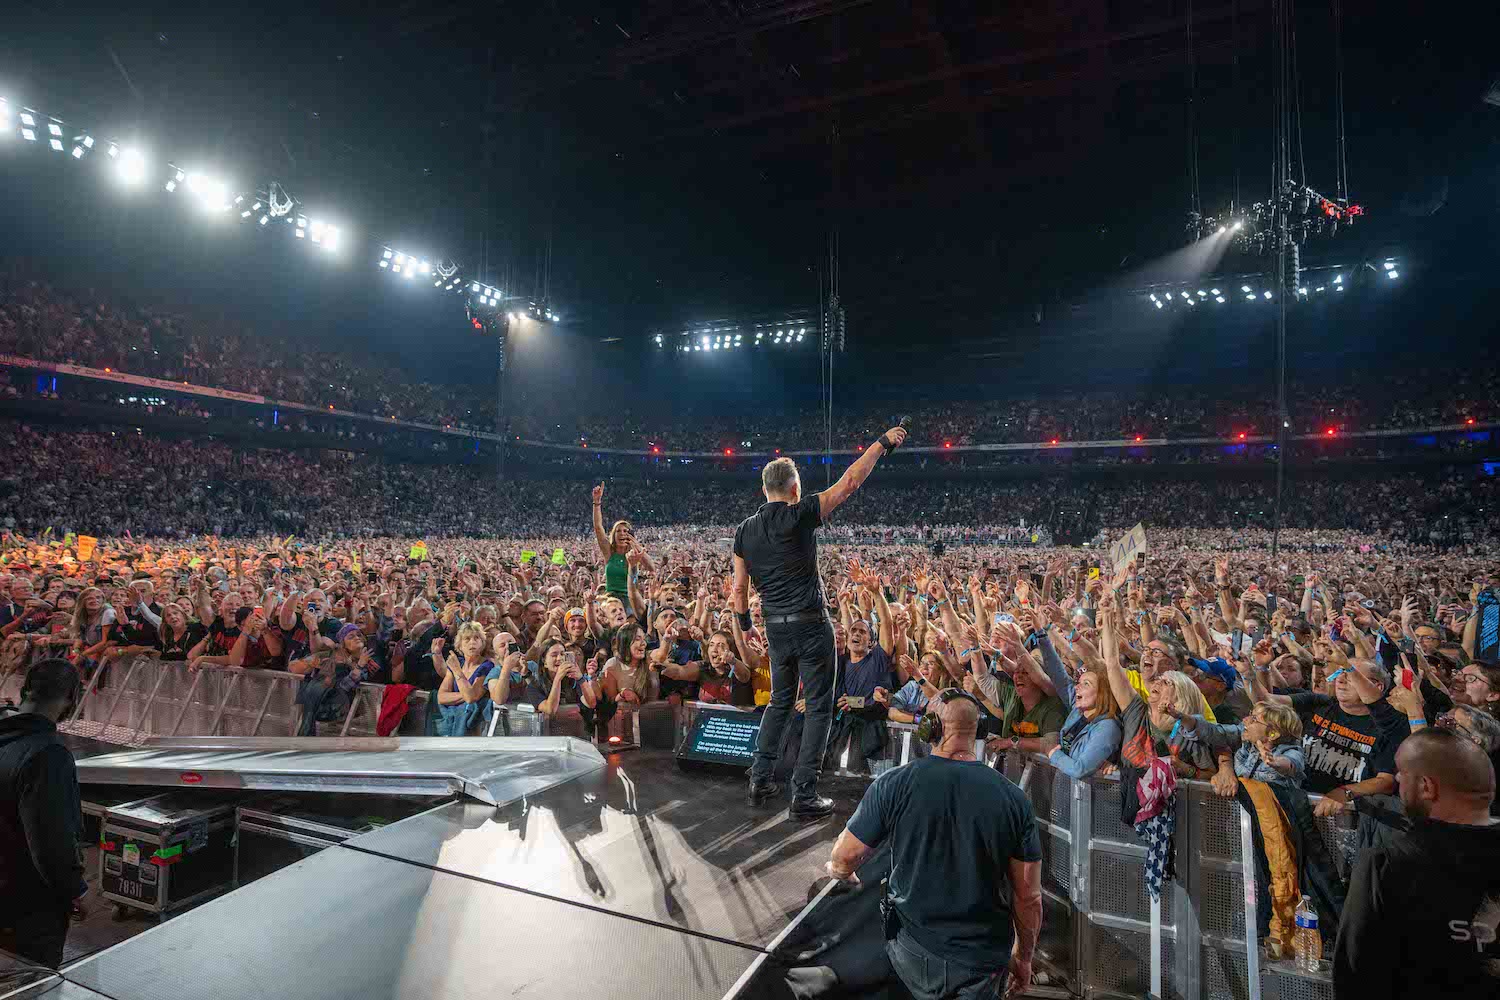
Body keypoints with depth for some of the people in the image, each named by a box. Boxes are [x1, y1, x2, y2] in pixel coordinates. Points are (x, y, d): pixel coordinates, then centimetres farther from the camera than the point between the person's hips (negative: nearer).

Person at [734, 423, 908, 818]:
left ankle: (760, 781, 24)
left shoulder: (744, 530, 4)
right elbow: (849, 481, -10)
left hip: (775, 627, 6)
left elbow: (739, 587, 7)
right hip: (811, 625, -6)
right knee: (819, 707, 5)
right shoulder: (798, 516, -12)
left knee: (780, 701, 22)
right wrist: (883, 443, -2)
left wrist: (745, 625, 20)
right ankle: (804, 794, 6)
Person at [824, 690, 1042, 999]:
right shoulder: (1014, 799, -12)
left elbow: (844, 860, -6)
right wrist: (1023, 958, 12)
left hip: (914, 952, 0)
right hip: (985, 961, 0)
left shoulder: (893, 785, -17)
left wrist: (840, 870, 17)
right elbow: (1029, 898, -5)